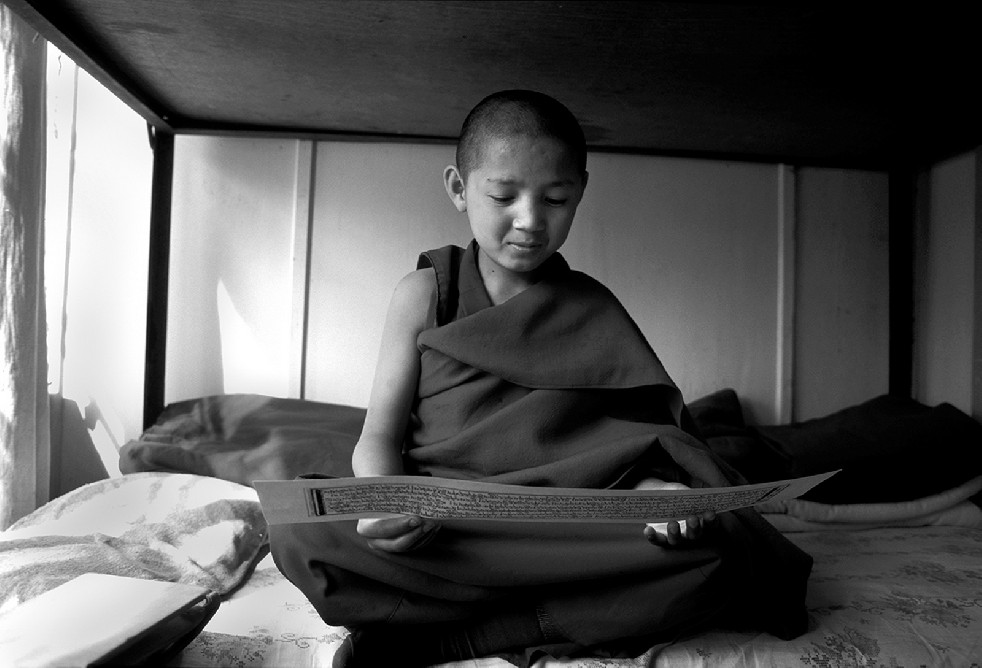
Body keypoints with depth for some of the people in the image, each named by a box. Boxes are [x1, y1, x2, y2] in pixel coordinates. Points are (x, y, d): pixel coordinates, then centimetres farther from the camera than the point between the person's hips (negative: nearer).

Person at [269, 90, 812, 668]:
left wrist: (653, 489, -21)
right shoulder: (425, 295, 4)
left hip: (565, 535, 2)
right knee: (299, 530, -27)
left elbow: (622, 443, 2)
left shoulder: (591, 310, 7)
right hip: (435, 529, -1)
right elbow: (381, 435, 0)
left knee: (708, 558, -25)